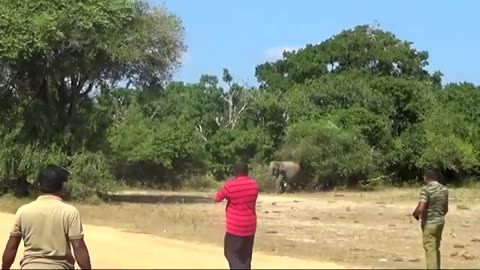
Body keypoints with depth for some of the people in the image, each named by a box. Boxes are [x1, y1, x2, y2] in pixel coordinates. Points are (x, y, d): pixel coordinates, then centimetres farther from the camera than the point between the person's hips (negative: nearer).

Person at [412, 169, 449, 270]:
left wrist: (415, 214, -4)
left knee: (430, 250, -3)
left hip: (429, 223, -7)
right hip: (440, 222, 7)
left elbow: (421, 208, -25)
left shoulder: (426, 189, -16)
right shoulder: (444, 189, 6)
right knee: (436, 249, 18)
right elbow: (446, 209, 15)